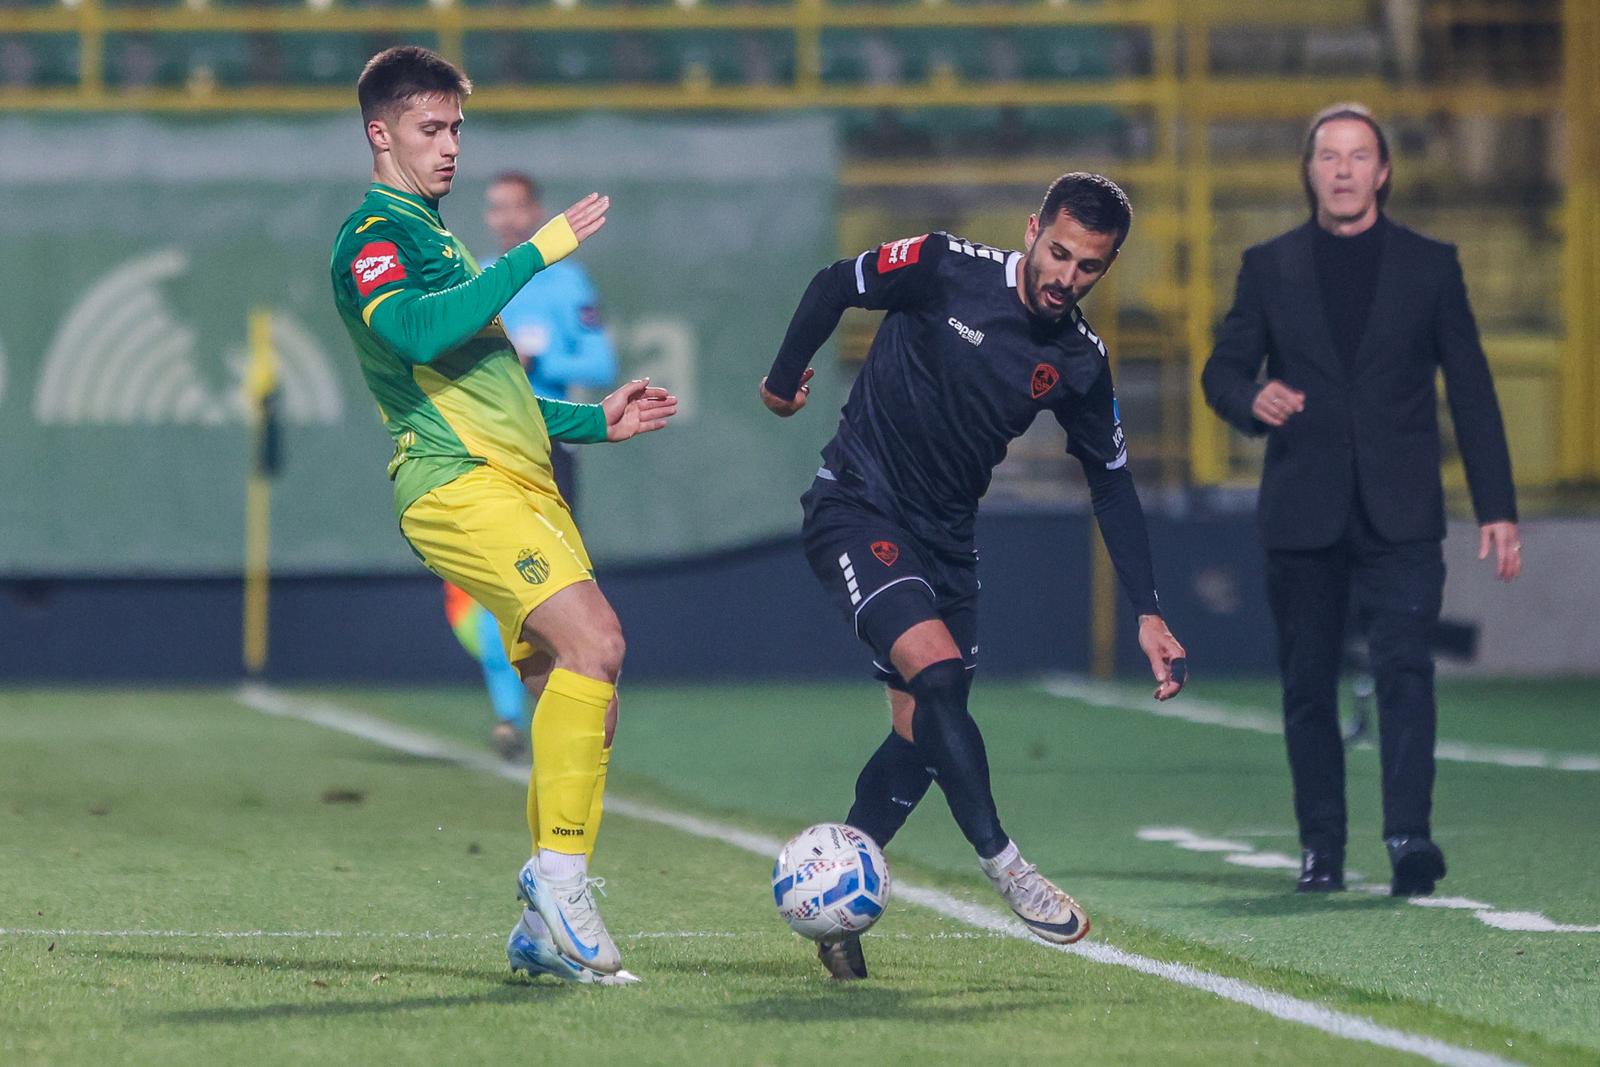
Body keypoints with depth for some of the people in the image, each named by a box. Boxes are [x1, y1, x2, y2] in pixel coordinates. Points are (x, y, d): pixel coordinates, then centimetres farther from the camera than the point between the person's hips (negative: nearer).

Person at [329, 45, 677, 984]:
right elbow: (417, 330, -24)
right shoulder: (374, 234, -2)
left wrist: (597, 421, 28)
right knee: (594, 641, -25)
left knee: (580, 695, 2)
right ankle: (559, 874, -21)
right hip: (459, 484, -9)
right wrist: (537, 252, -19)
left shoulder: (432, 237, 28)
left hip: (521, 482, 9)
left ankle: (546, 928, 6)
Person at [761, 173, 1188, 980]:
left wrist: (1149, 615, 2)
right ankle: (1003, 866, -17)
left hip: (945, 539, 5)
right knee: (939, 673, -25)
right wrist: (784, 378, 10)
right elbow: (834, 285, -1)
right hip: (856, 510, -5)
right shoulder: (947, 271, -16)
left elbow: (1112, 483, 6)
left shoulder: (1079, 362, -3)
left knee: (923, 734, 3)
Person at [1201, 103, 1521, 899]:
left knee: (1404, 667, -15)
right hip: (1302, 513, 2)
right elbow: (1222, 370, 11)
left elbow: (1471, 390, 7)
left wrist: (1496, 508, 2)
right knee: (1308, 683, 4)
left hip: (1399, 513, -2)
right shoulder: (1268, 267, 9)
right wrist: (1252, 401, -14)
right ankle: (1321, 848, 11)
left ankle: (1409, 835, -21)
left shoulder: (1430, 265, 7)